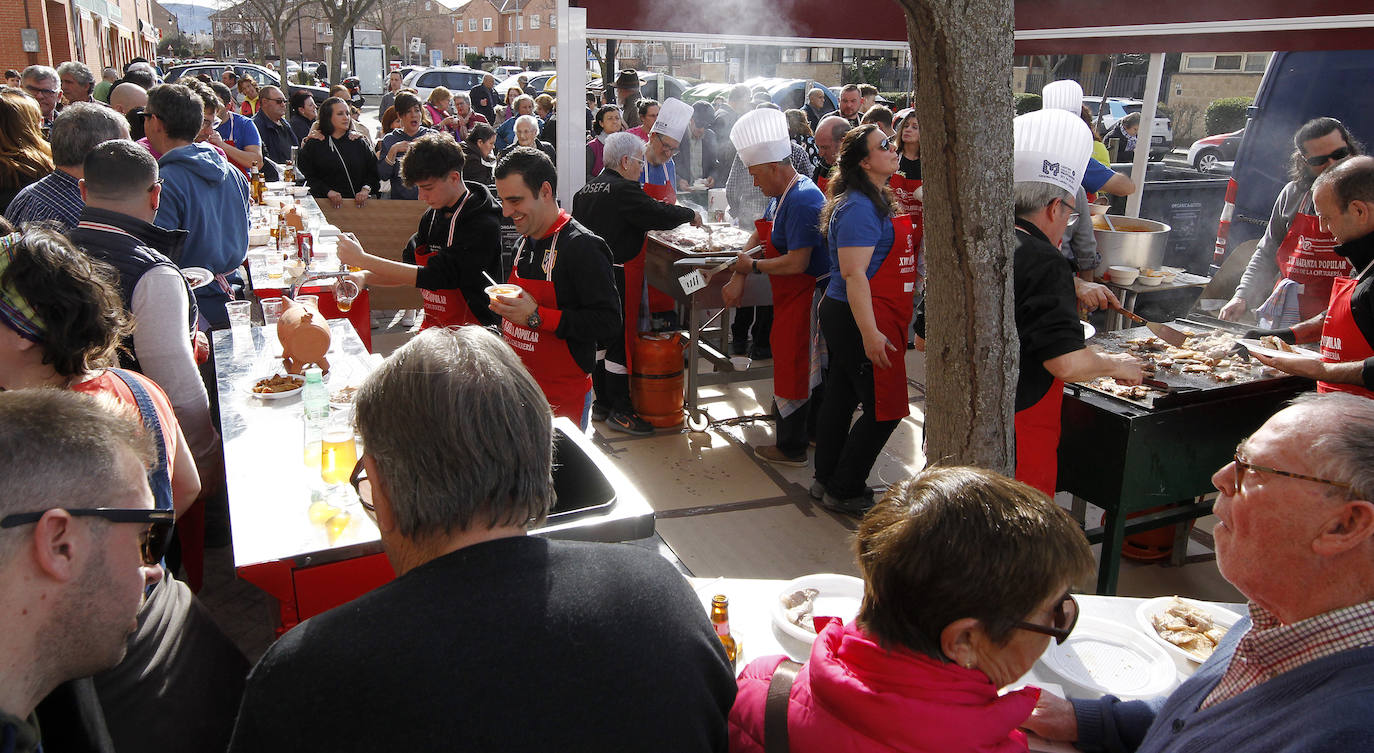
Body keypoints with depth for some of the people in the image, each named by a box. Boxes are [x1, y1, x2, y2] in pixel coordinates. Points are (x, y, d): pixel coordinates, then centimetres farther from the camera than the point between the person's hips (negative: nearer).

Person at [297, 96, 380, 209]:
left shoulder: (358, 142, 16)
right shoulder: (314, 144, 9)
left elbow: (373, 171, 11)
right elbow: (308, 176, 1)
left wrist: (365, 190, -7)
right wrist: (328, 192, -14)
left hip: (358, 202, 2)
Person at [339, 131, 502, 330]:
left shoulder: (483, 226, -15)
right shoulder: (432, 216, 10)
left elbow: (435, 276, -20)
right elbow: (410, 267, 16)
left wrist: (361, 259, -16)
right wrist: (364, 277, -4)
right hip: (432, 328, 7)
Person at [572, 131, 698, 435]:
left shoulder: (585, 191, 11)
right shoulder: (624, 190, -17)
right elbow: (660, 215, -18)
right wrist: (691, 215, -2)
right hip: (619, 278, -9)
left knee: (600, 338, 15)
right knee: (621, 341, -1)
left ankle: (602, 403, 25)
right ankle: (620, 411, 6)